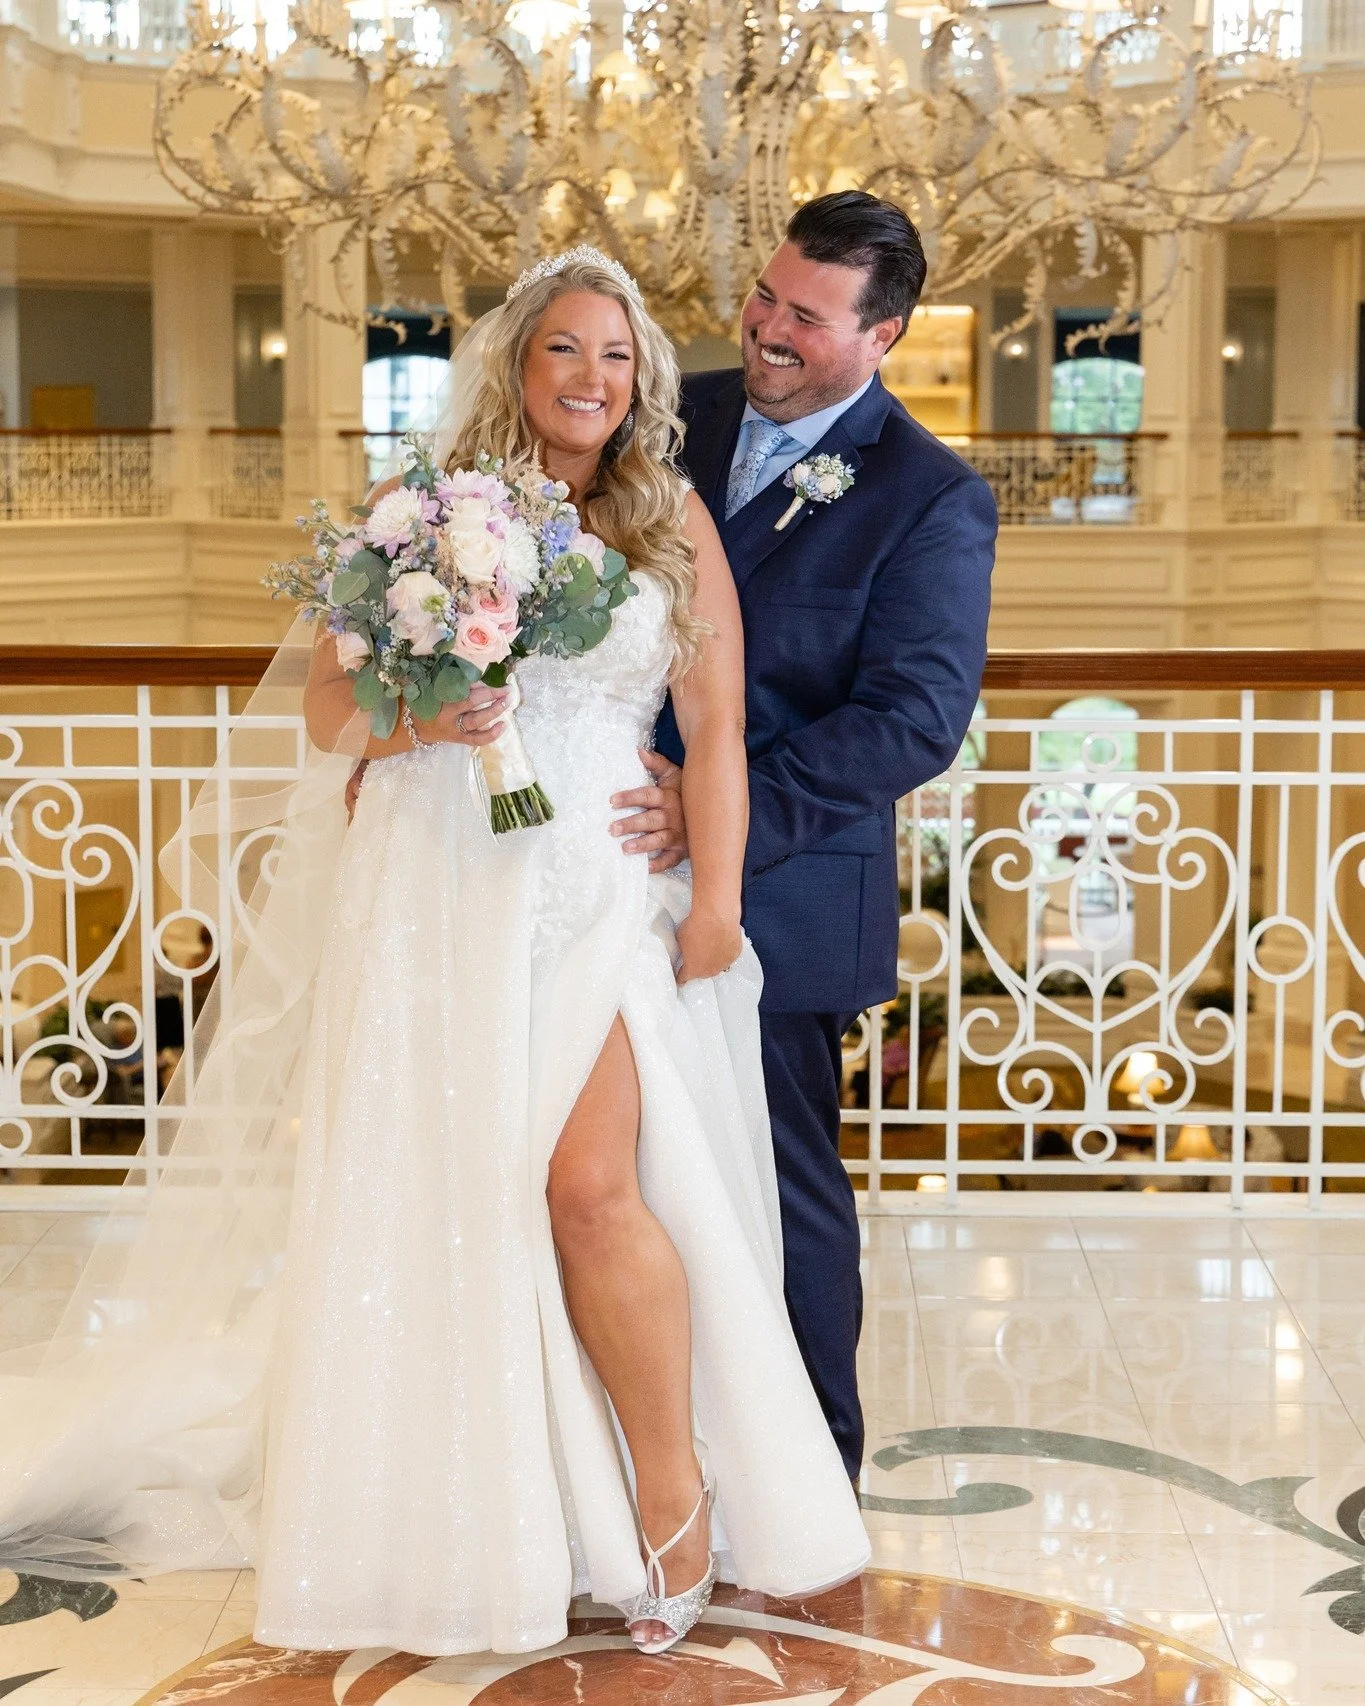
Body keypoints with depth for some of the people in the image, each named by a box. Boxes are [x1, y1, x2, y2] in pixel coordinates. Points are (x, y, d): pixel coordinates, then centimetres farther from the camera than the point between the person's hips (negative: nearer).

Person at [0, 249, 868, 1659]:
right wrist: (413, 721, -12)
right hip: (435, 887, 1)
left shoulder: (675, 523, 9)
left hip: (600, 889, -1)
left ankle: (678, 1499, 1)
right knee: (429, 1198, 2)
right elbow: (329, 706, 8)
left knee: (587, 1184, -16)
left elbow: (716, 731, 6)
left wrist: (716, 900, -2)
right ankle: (455, 1524, 15)